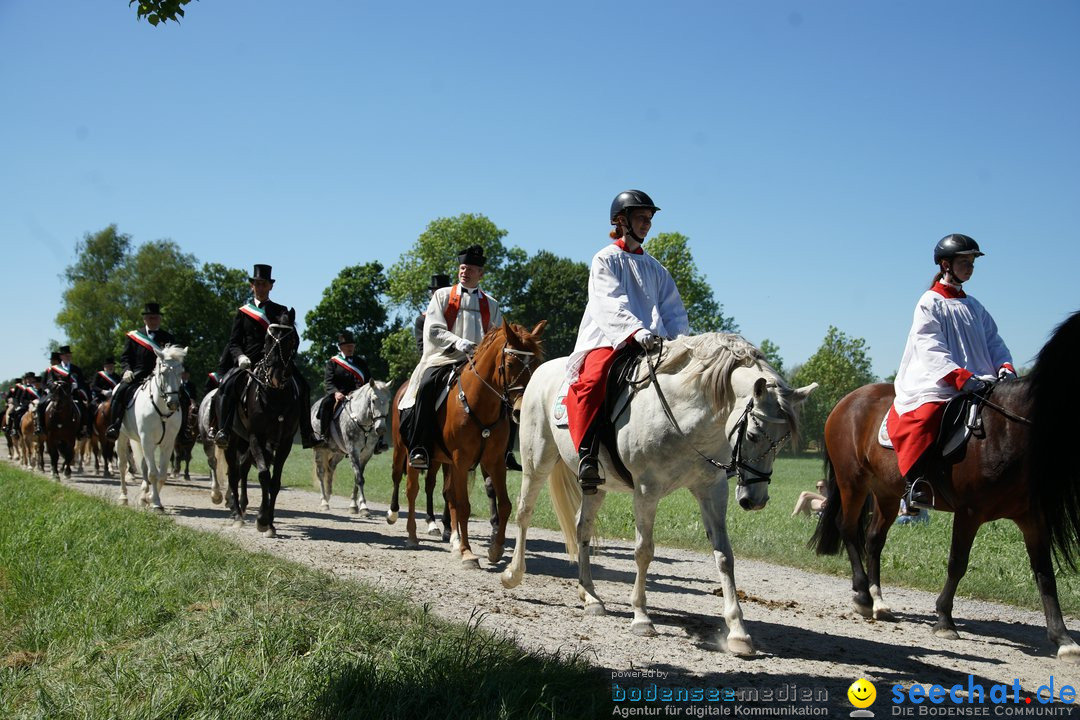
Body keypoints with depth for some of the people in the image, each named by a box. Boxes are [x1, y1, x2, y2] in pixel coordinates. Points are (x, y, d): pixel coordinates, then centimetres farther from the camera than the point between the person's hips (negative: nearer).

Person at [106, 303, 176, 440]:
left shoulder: (167, 338, 15)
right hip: (135, 376, 0)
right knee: (120, 392, -26)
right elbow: (125, 357, 11)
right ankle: (114, 427, -24)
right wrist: (127, 370, -8)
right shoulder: (133, 336, 15)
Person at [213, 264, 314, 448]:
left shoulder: (281, 311, 16)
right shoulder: (242, 312, 14)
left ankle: (307, 434, -19)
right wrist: (240, 357, -12)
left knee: (302, 388, -22)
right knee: (227, 386, -29)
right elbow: (233, 342, 9)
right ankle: (223, 430, -25)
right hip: (248, 363, 0)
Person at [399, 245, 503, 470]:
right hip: (445, 358, -3)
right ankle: (418, 450, -32)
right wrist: (458, 342, -18)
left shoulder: (490, 304, 20)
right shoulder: (442, 296, 12)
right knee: (427, 386, -33)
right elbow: (433, 331, -1)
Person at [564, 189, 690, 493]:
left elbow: (673, 309, 19)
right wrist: (635, 330, -26)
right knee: (593, 380, -34)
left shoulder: (655, 267, 24)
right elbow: (610, 303, -9)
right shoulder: (606, 259, 7)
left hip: (650, 342, 5)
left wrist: (677, 340, -1)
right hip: (607, 340, -5)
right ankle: (586, 455, -32)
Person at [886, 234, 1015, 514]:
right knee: (925, 417, -35)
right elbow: (931, 349, -10)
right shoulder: (930, 302, 2)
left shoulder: (974, 307, 22)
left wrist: (1004, 366, -5)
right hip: (936, 384, -7)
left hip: (978, 384, 7)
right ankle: (917, 485, -33)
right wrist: (962, 377, -24)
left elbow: (993, 342, 19)